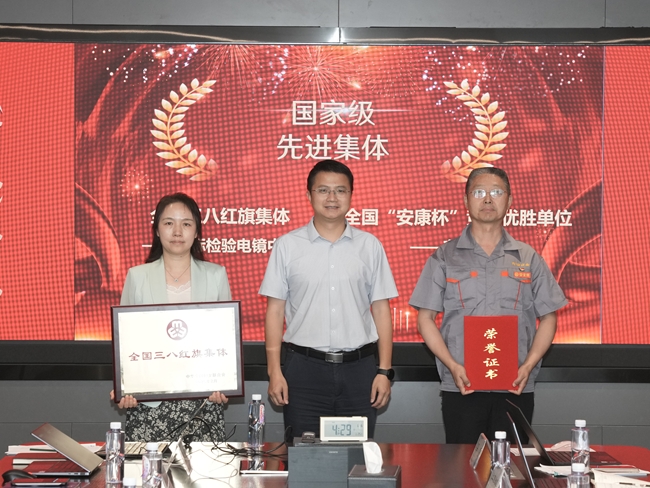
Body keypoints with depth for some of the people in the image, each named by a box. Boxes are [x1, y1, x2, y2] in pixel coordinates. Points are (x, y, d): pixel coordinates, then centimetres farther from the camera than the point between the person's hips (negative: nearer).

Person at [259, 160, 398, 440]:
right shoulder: (288, 246, 5)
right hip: (304, 368, -1)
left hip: (359, 367, 1)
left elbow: (381, 309, 8)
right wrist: (274, 371, -3)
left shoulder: (370, 246, 8)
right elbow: (275, 310, 4)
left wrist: (385, 371, 2)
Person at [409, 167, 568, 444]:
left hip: (516, 389, 1)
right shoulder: (445, 257, 7)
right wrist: (453, 366, -10)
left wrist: (529, 365, -6)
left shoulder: (528, 258, 10)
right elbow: (425, 318, 4)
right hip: (461, 389, -1)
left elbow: (548, 318, 10)